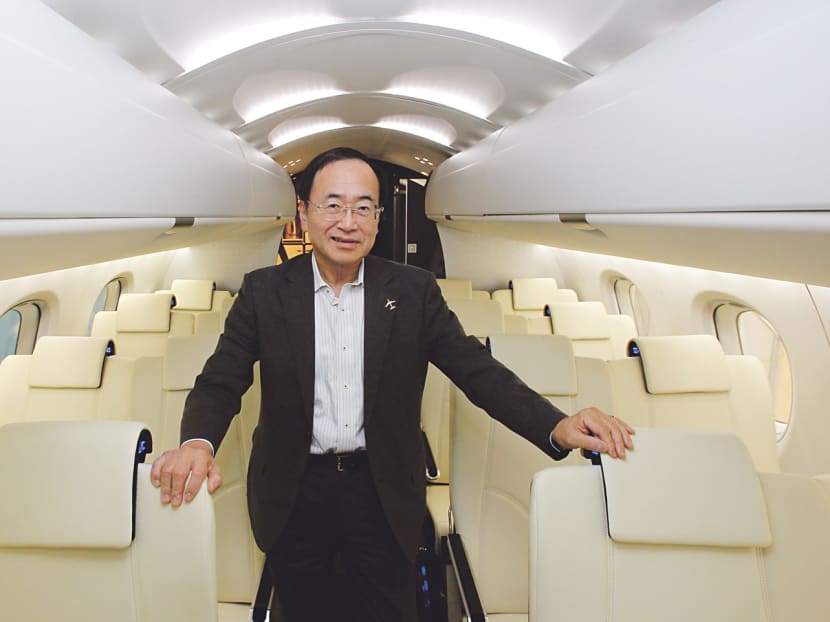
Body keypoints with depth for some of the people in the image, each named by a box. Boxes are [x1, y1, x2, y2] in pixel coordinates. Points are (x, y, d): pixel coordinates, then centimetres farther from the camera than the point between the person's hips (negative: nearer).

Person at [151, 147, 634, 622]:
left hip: (385, 495, 0)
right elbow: (220, 382, -8)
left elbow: (477, 369, -8)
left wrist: (557, 427, -22)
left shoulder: (414, 290, -5)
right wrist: (198, 443, -30)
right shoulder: (265, 291, -5)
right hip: (294, 495, 1)